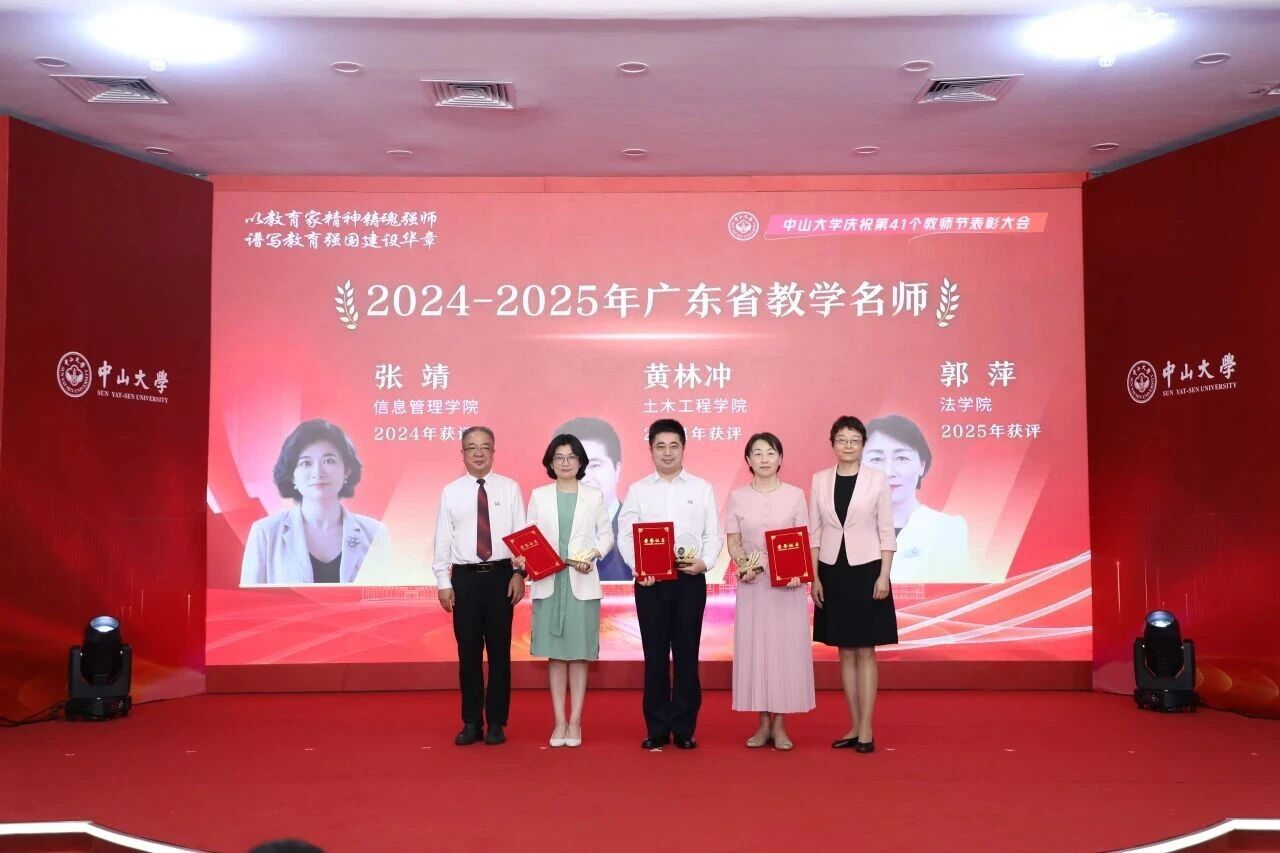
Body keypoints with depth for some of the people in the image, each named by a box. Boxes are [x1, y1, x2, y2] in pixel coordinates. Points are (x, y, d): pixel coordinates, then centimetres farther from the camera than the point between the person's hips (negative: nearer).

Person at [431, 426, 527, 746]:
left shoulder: (510, 488, 2)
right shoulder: (451, 491, 5)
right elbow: (442, 539, 4)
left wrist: (519, 573, -8)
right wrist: (443, 582, -2)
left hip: (501, 575, -1)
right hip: (465, 577, 1)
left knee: (499, 651, 6)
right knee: (468, 652, 6)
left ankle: (496, 723, 15)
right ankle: (471, 723, 16)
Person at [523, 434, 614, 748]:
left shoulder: (594, 496, 5)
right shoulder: (539, 496, 6)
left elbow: (607, 534, 6)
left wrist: (594, 554, -12)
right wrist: (523, 558, -15)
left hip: (582, 583, -1)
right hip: (548, 582, 1)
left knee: (579, 652, 3)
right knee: (555, 653, 4)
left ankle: (575, 721, 11)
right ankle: (559, 721, 11)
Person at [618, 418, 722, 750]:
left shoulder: (702, 488, 7)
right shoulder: (637, 490, 7)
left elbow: (713, 535, 5)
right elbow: (626, 535, 2)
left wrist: (705, 562, -13)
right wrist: (637, 566, -14)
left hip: (690, 579, 0)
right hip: (650, 580, 0)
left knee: (686, 654, 3)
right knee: (655, 654, 3)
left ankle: (684, 728, 11)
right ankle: (657, 728, 11)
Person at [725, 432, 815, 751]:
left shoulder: (795, 495, 2)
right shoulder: (737, 497, 4)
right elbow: (733, 542, 5)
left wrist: (799, 572, -13)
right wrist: (742, 564, -14)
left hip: (788, 583, -1)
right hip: (752, 583, 1)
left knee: (786, 647, 0)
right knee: (754, 647, 3)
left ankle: (779, 724, 10)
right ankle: (763, 722, 13)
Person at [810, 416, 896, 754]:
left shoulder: (877, 479, -2)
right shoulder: (820, 480, 4)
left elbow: (886, 532, -2)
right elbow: (814, 532, 6)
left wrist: (884, 575, -9)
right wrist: (814, 577, 1)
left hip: (866, 570, -3)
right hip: (833, 572, 3)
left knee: (865, 651, 0)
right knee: (845, 652, 8)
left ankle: (866, 729, 3)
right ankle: (854, 727, 15)